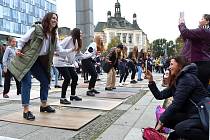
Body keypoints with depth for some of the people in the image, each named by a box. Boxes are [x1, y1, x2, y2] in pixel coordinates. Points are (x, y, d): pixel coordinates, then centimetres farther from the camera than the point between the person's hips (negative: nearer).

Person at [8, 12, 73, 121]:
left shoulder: (53, 36, 7)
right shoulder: (36, 29, -11)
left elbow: (60, 51, 7)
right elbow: (22, 40, -5)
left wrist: (72, 50, -4)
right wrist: (19, 50, -15)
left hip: (38, 62, 7)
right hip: (26, 59, -7)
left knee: (45, 81, 9)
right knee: (26, 82, -13)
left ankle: (44, 105, 26)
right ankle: (26, 110, -7)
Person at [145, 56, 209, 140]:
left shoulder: (187, 79, -18)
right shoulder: (176, 82, 11)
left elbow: (176, 104, -24)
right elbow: (160, 95, 8)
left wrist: (161, 121, -18)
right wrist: (151, 81, 1)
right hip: (190, 114, 9)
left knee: (180, 128, -30)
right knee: (167, 119, -2)